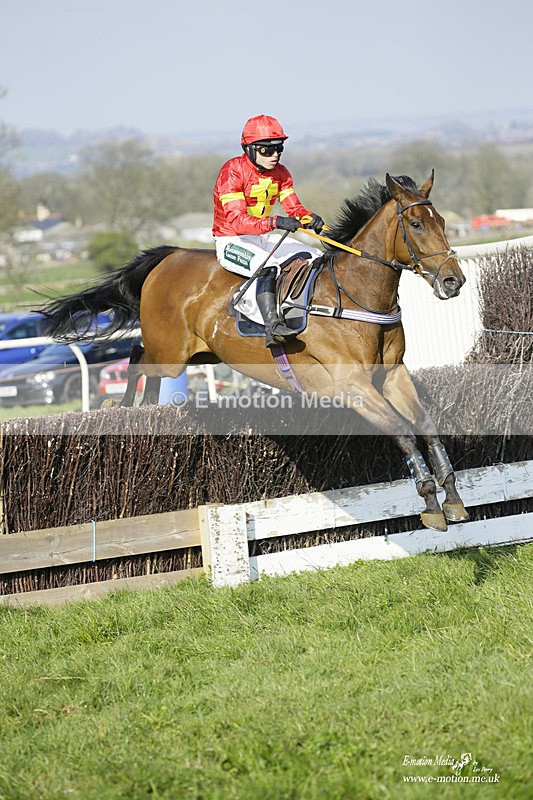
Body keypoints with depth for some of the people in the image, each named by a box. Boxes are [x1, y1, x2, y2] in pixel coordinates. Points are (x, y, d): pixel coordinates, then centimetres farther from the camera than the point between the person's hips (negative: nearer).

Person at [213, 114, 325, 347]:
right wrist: (275, 222, -43)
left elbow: (293, 207, 2)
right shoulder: (233, 171, -20)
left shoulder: (280, 173, 4)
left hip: (263, 236, 8)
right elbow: (236, 221, -29)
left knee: (315, 257, -2)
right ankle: (272, 326, -46)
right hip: (231, 240, -8)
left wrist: (309, 218, -23)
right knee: (267, 264, -37)